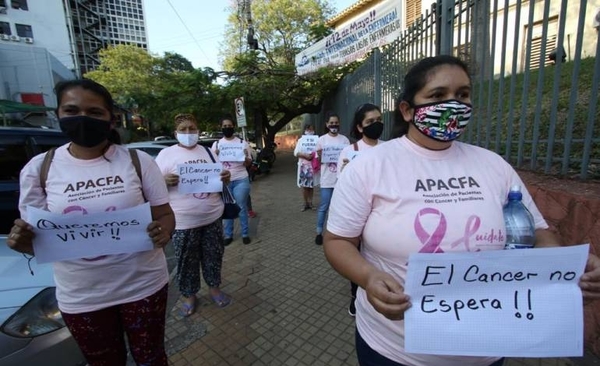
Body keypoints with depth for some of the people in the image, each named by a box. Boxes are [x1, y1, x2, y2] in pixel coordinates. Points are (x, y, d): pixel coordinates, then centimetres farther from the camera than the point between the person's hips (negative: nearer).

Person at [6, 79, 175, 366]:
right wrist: (23, 242, -21)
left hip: (143, 285, -1)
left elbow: (165, 214, -5)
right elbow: (37, 237, 2)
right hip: (81, 297, 2)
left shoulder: (138, 161, -9)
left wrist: (163, 231, -26)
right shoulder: (38, 168, -5)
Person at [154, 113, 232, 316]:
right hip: (183, 221, -3)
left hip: (212, 217, 3)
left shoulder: (207, 151, 9)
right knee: (186, 261, 10)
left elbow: (221, 178, 13)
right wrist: (165, 180, -24)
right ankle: (188, 295, 30)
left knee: (213, 256, 15)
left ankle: (214, 288, 34)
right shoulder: (166, 154, -1)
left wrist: (226, 177, -10)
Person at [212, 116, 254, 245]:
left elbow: (248, 164, 5)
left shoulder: (242, 143, 3)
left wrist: (246, 157, -17)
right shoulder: (216, 144, 7)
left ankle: (245, 234, 15)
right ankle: (228, 235, 20)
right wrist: (216, 156, -12)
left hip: (241, 180, -2)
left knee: (242, 207, 4)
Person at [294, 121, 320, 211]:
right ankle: (305, 203, 15)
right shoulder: (301, 140, 3)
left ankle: (310, 202, 20)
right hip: (304, 166, 0)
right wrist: (305, 155, -17)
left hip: (313, 165, 0)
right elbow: (296, 153, -2)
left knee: (311, 185, 8)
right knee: (304, 185, 4)